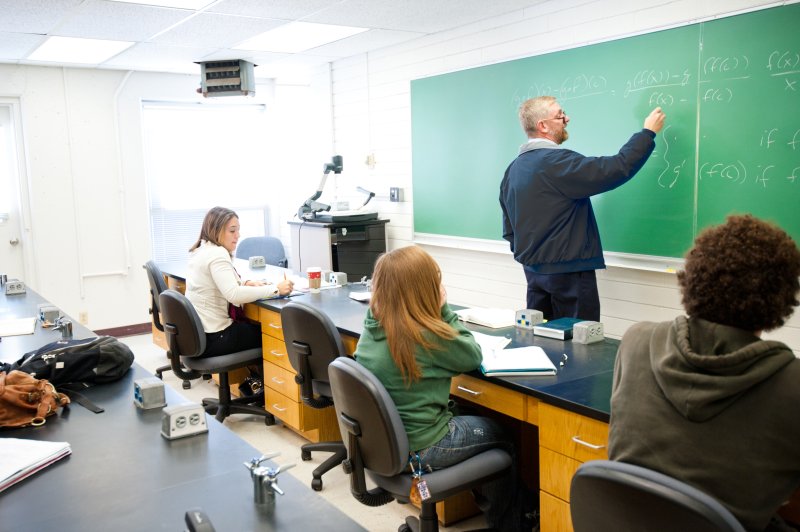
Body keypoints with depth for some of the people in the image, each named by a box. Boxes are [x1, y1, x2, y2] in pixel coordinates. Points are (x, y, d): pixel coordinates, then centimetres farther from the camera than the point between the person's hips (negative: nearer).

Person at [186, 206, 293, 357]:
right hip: (212, 338, -9)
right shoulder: (217, 254, -19)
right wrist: (275, 289, -27)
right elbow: (233, 295, -31)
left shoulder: (201, 250, 10)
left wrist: (246, 284, 3)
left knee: (256, 326, 22)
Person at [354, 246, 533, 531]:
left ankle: (489, 506, 42)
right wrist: (444, 310, -9)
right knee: (501, 435, 17)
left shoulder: (372, 326, -4)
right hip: (420, 448, -7)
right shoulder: (428, 335, -27)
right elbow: (473, 356, -9)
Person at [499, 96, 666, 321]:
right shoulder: (557, 161, -18)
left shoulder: (513, 168, 8)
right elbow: (617, 169, -21)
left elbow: (509, 227, 13)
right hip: (568, 270, -8)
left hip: (533, 269, 9)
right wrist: (648, 132, -8)